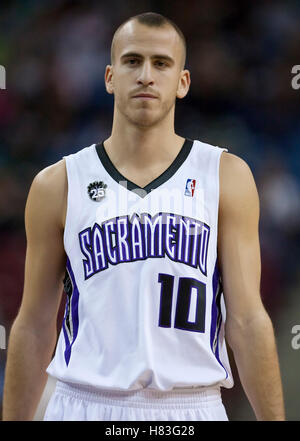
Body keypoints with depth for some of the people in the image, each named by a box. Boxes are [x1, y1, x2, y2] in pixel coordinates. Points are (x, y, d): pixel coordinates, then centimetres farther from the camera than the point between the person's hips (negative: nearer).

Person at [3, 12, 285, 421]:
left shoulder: (227, 178, 3)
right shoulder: (58, 185, 4)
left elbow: (247, 321, 0)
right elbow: (34, 326, 7)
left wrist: (273, 420, -5)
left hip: (193, 407, 0)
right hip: (84, 406, 0)